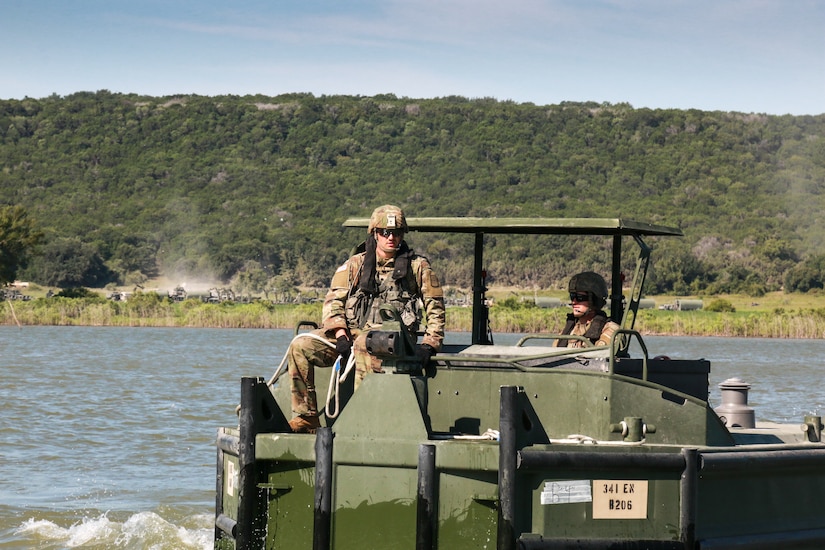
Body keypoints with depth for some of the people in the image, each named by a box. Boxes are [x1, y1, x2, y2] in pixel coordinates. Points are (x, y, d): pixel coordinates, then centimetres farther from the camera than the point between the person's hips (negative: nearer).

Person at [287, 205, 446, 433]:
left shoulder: (418, 266, 9)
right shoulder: (355, 264, 13)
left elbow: (435, 308, 8)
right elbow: (333, 300, 6)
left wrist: (429, 344, -6)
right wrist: (340, 334, -11)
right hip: (351, 332, 4)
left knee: (365, 343, -41)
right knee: (300, 347, -18)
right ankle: (306, 418, -16)